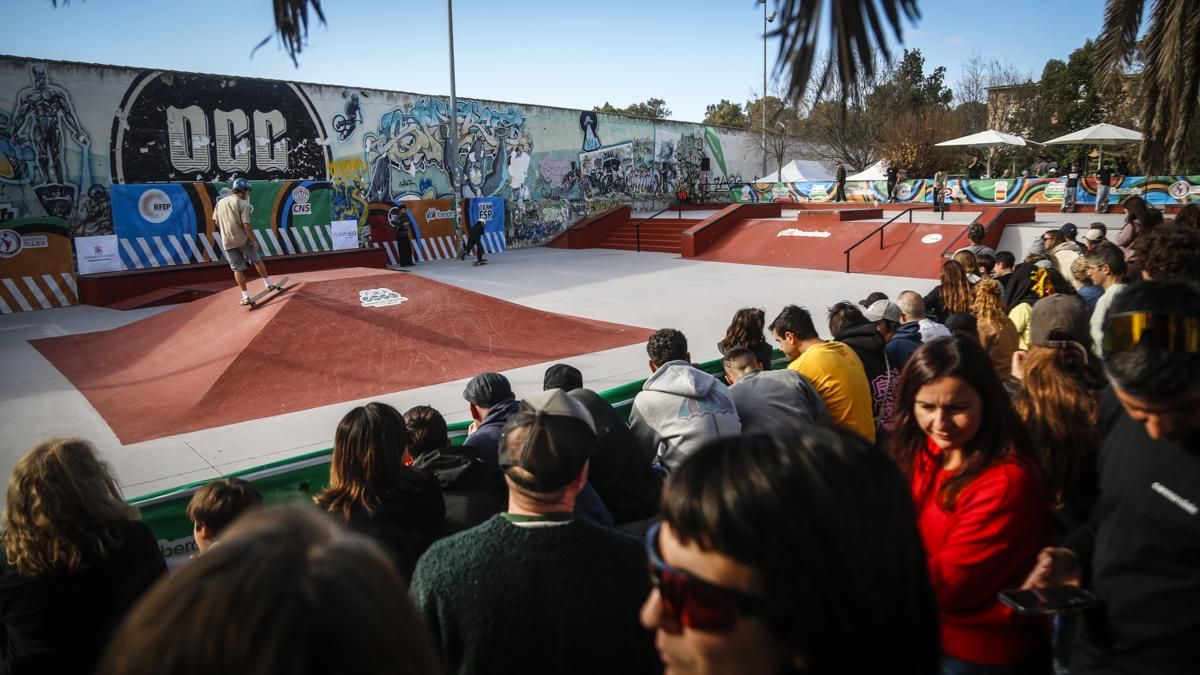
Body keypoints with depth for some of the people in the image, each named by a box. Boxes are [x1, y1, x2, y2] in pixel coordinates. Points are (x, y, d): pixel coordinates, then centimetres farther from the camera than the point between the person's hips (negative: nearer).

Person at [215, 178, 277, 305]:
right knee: (257, 261, 16)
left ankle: (245, 296, 7)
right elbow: (246, 225, -16)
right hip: (243, 239, -4)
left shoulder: (220, 202, 8)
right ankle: (268, 284, 22)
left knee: (237, 269, 7)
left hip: (227, 242, 4)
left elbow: (217, 223, 13)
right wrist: (254, 241, -9)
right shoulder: (243, 204, -10)